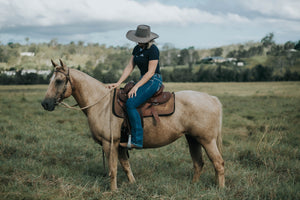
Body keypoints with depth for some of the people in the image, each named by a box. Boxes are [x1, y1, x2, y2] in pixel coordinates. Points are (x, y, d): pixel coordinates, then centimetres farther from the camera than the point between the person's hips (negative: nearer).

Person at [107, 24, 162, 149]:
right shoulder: (137, 49, 11)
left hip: (154, 81, -10)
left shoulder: (153, 50, -15)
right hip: (143, 80, 10)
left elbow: (150, 72, -18)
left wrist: (136, 86, -22)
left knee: (130, 104, -25)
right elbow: (129, 67, 11)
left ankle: (137, 140, -25)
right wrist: (118, 83, 1)